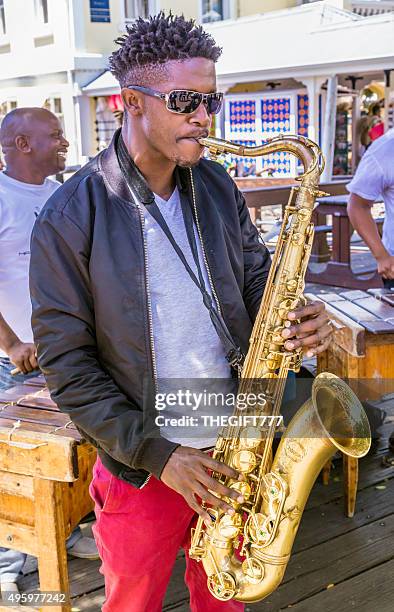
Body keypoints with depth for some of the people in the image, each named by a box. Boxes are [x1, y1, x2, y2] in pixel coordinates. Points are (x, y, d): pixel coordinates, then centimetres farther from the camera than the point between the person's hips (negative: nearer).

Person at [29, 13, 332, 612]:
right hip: (141, 467, -3)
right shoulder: (68, 220, -16)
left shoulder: (217, 186, 0)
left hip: (235, 449, 4)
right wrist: (156, 455, -17)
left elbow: (255, 276, 9)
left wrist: (297, 317, -14)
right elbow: (66, 363, -14)